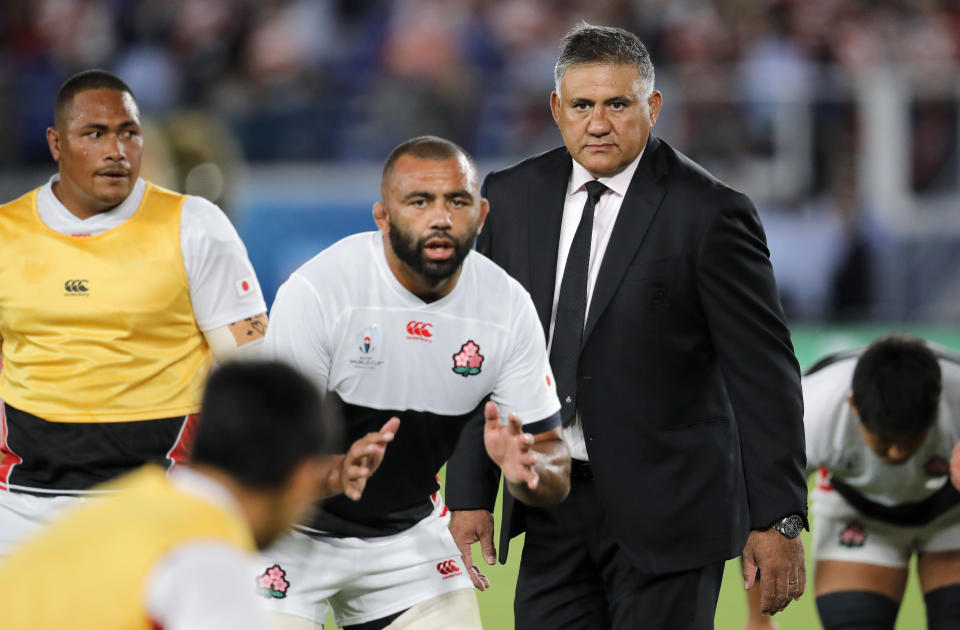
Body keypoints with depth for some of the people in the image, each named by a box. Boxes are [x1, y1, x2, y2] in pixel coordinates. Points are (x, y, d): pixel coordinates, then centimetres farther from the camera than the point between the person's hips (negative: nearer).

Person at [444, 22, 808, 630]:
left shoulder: (708, 212, -8)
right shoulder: (512, 198, 7)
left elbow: (763, 373, -8)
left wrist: (778, 519, -12)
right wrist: (470, 493, 3)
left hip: (667, 510, -4)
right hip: (552, 510, 4)